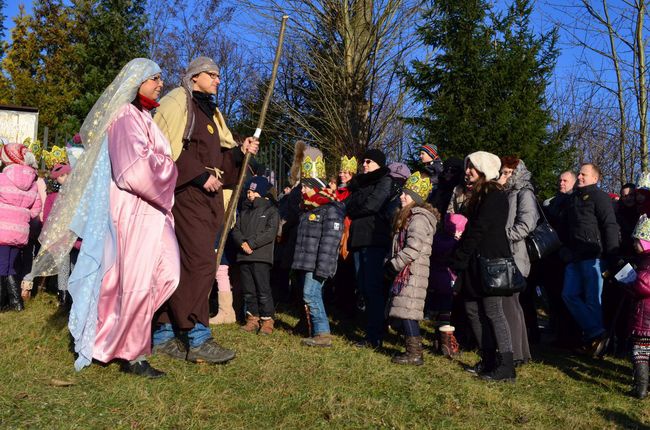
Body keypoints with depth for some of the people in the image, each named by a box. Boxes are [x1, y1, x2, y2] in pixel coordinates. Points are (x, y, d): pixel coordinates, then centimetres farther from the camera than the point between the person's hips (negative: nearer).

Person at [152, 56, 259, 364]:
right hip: (186, 192, -8)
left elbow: (220, 153, 23)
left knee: (182, 266, 7)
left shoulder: (210, 111, 25)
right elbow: (169, 148, -13)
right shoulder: (177, 102, -1)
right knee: (200, 263, -14)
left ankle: (164, 335, 12)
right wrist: (201, 175, -17)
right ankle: (197, 339, -11)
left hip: (207, 195, 8)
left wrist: (241, 150, 3)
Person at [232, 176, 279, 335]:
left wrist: (251, 243, -15)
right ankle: (252, 319, 17)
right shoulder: (244, 210, 20)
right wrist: (242, 243, -8)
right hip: (244, 256, 6)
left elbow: (270, 233, -10)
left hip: (261, 257, -6)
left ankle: (267, 320, -2)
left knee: (263, 290, -8)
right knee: (248, 290, 9)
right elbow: (236, 230, 12)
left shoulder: (271, 210, 2)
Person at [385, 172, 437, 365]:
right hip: (404, 272, 10)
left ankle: (415, 354, -3)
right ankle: (412, 350, 20)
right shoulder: (406, 216, 20)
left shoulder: (419, 218, -12)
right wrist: (390, 263, 12)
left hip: (413, 272, -10)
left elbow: (413, 248, -21)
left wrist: (394, 264, -15)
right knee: (401, 312, 12)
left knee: (406, 312, -9)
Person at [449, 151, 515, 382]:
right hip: (475, 262, 10)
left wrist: (457, 261, -12)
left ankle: (506, 367, -5)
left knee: (493, 311, -8)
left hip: (490, 261, -10)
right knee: (473, 310, 9)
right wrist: (458, 261, 11)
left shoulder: (494, 195, -11)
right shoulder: (479, 195, 19)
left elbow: (478, 230, -16)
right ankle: (488, 361, 16)